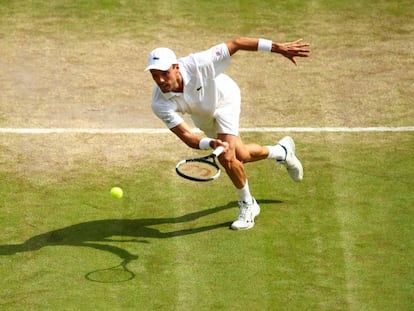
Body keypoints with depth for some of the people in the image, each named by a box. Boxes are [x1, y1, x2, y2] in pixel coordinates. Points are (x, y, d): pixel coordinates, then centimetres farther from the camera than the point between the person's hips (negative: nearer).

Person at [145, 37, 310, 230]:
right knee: (241, 156, 16)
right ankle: (281, 152, 48)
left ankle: (247, 205, 8)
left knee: (226, 158, -19)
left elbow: (236, 43, -34)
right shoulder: (160, 105, -38)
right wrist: (211, 144, -57)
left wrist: (278, 47, -37)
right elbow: (187, 137, -37)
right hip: (201, 113, 3)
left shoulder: (198, 65, -43)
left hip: (225, 99, -3)